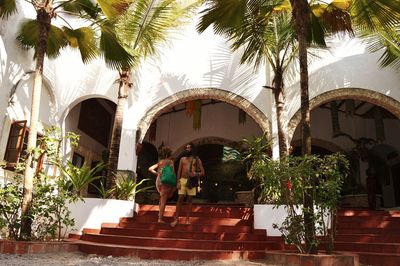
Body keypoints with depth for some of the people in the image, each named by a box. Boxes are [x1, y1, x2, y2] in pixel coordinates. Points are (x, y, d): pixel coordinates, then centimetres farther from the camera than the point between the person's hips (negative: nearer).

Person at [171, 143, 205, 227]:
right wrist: (178, 182, -3)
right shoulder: (182, 159, 12)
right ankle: (176, 218, 1)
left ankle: (187, 219, 9)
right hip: (183, 180, 1)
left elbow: (202, 172, 6)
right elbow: (179, 171, 8)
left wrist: (196, 174, -15)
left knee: (189, 200, 3)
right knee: (180, 199, -4)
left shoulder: (197, 159, 7)